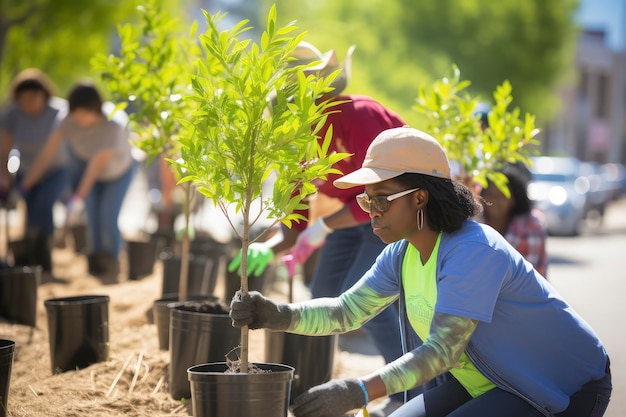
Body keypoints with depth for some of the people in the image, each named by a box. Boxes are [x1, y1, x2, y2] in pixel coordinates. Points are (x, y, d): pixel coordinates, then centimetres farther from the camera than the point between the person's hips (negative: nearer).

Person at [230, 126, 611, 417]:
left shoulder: (473, 252, -30)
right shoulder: (402, 254, -2)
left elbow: (442, 351, -37)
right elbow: (349, 310, -2)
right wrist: (279, 316, -20)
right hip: (489, 383, 9)